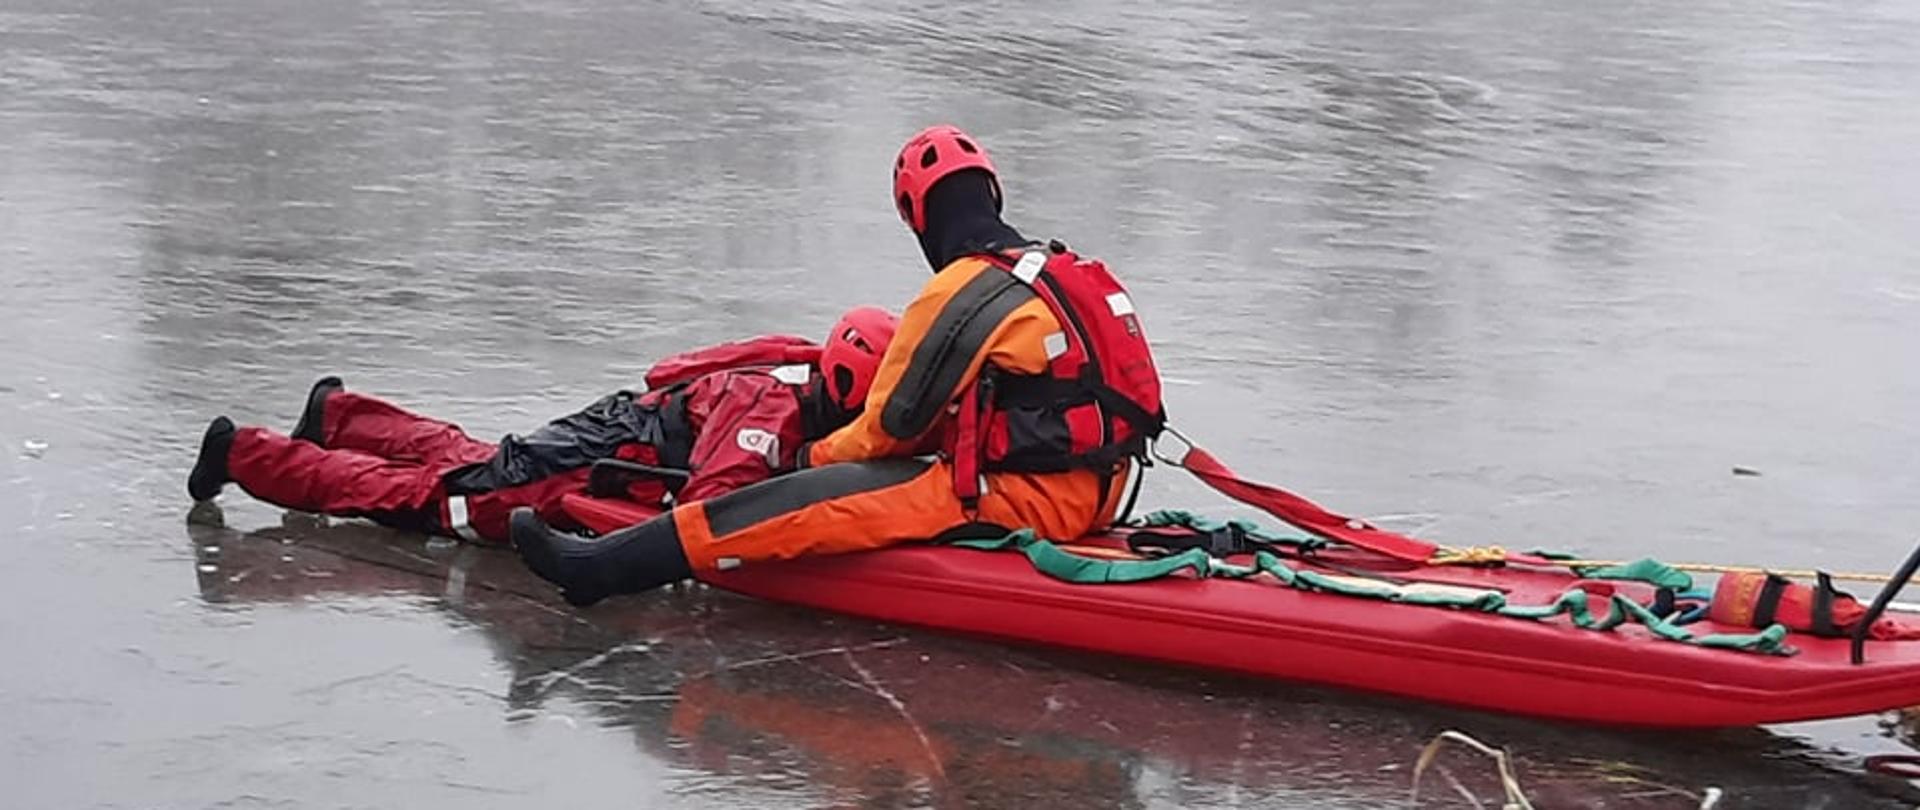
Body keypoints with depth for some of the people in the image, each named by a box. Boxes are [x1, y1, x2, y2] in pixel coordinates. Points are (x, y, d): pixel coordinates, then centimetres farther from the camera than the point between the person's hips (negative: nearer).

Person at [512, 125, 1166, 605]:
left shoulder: (961, 293, -11)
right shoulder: (1065, 272, 15)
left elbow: (892, 427, -5)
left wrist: (814, 457, 13)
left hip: (1014, 501, -9)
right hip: (1090, 494, 9)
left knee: (815, 501, -11)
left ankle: (603, 567, -12)